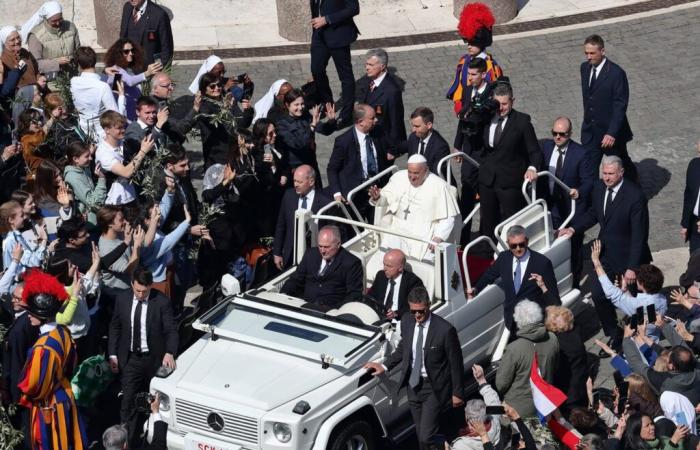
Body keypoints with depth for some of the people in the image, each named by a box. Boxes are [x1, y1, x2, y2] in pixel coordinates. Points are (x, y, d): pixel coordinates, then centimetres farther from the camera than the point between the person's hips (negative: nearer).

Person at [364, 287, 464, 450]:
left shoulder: (445, 329, -22)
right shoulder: (407, 321, -4)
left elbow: (456, 363, -12)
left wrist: (457, 393, -7)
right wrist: (385, 366, 7)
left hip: (434, 388, -6)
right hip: (413, 384, 6)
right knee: (421, 435, 17)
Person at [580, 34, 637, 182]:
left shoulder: (616, 73, -20)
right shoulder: (585, 68, 1)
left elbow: (620, 106, -20)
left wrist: (612, 133, -25)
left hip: (611, 132, -5)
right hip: (589, 131, 5)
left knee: (622, 165, 15)